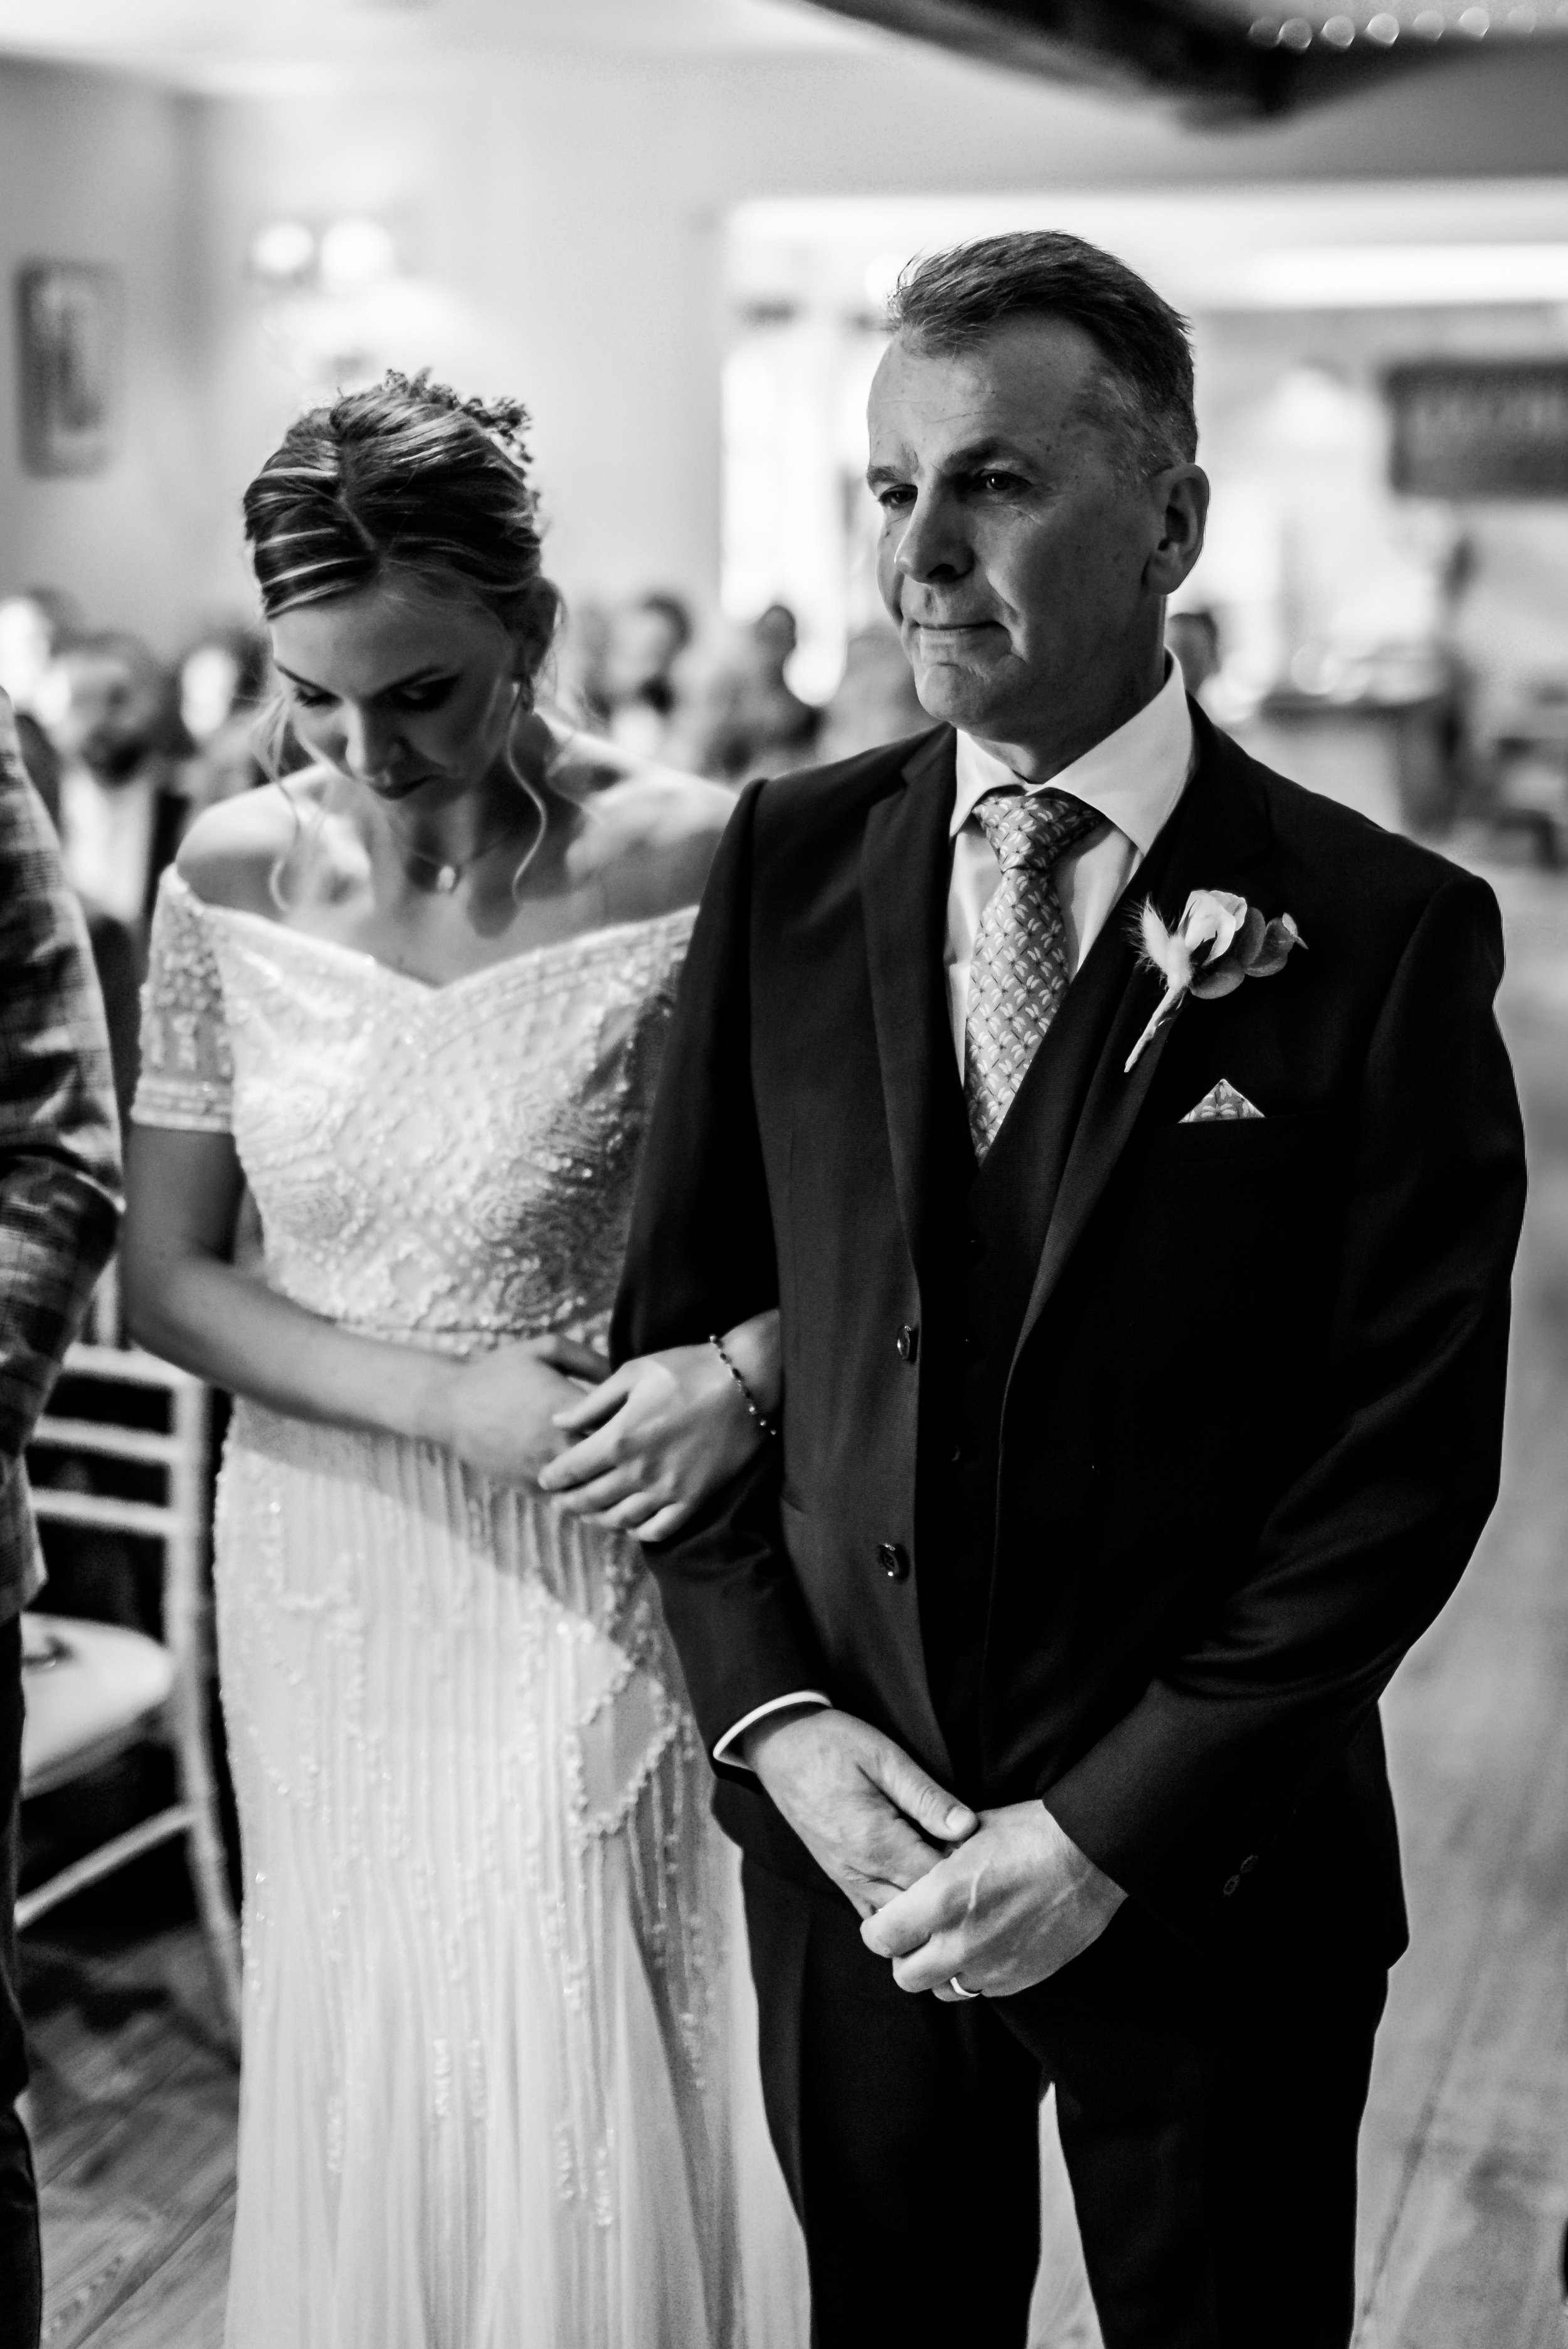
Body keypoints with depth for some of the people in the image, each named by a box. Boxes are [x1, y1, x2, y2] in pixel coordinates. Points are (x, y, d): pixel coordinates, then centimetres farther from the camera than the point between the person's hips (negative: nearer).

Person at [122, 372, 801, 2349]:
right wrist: (443, 1396, -14)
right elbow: (169, 1275, 0)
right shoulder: (231, 882, -4)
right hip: (317, 1567, 3)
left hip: (578, 1571, -3)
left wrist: (748, 1363, -23)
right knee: (353, 2080, 16)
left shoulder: (688, 875, -13)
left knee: (575, 2099, 3)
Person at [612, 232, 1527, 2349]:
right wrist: (770, 1710, -7)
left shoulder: (1378, 933, -12)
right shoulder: (789, 866, -2)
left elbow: (1413, 1456, -12)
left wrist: (1113, 1828, -14)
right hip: (844, 1838, 3)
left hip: (1209, 1871, -3)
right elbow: (679, 1314, 3)